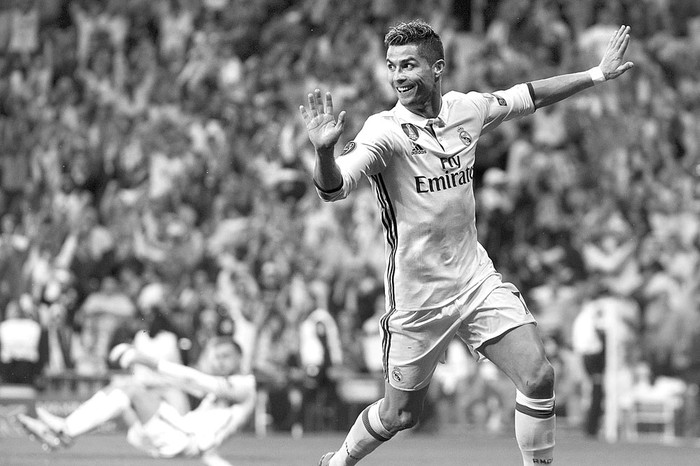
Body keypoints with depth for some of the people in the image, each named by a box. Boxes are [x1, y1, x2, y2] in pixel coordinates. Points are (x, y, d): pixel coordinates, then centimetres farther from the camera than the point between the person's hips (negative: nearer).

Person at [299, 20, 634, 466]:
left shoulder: (467, 109, -2)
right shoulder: (385, 130, -18)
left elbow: (528, 96, 16)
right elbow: (334, 187, -33)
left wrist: (596, 74, 16)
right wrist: (325, 150, -54)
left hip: (477, 279, 4)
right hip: (417, 296, -4)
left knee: (539, 378, -11)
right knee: (400, 415, 9)